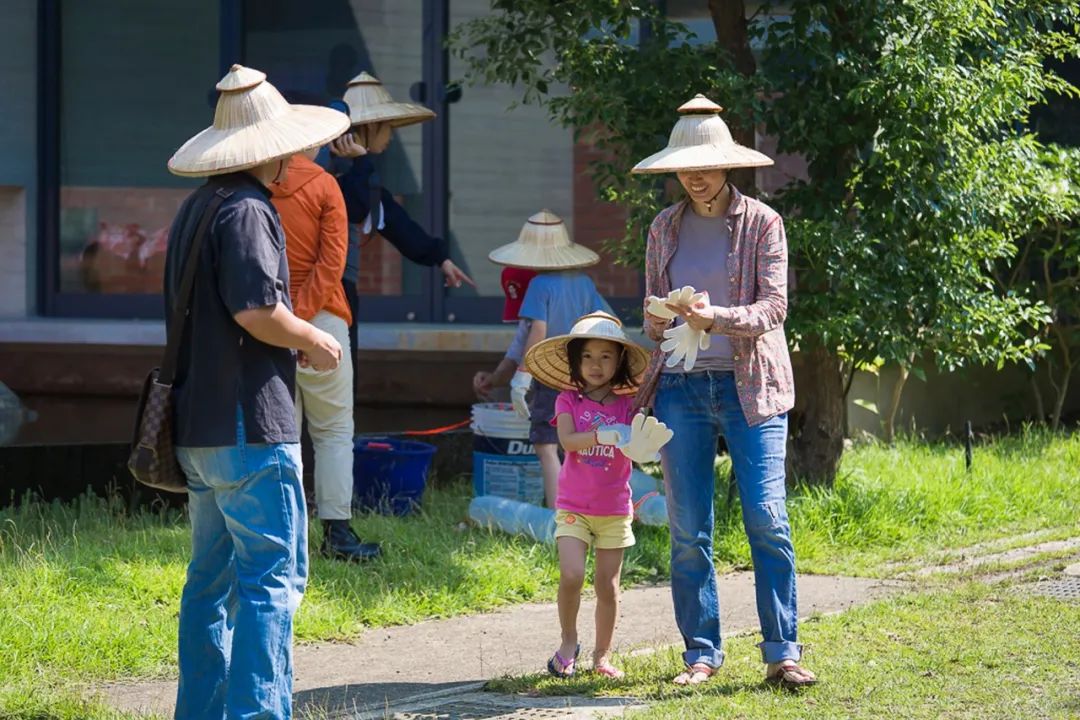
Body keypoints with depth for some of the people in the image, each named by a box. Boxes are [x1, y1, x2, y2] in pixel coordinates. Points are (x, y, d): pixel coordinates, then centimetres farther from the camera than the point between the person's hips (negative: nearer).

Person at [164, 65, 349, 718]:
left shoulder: (198, 207, 17)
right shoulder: (247, 209, -14)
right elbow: (258, 309, -23)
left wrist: (291, 342, 17)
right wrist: (312, 340, -6)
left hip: (199, 427, 10)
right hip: (250, 425, -10)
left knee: (211, 579, 14)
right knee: (272, 577, -8)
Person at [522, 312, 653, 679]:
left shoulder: (626, 405, 2)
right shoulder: (568, 401, -1)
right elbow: (567, 440, -18)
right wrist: (604, 435, -33)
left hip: (614, 509, 2)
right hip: (573, 507, -2)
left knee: (608, 586, 4)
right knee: (571, 576, -16)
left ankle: (602, 656, 18)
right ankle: (568, 642, 6)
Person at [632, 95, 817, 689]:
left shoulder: (761, 223, 2)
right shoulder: (665, 229, 12)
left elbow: (773, 307, -7)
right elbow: (653, 318, 15)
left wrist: (716, 318, -24)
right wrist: (660, 318, -9)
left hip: (749, 385, -3)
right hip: (681, 387, 3)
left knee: (767, 521, -10)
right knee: (687, 530, 1)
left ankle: (782, 653, -7)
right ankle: (701, 653, 8)